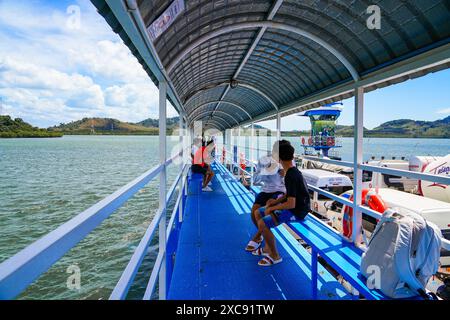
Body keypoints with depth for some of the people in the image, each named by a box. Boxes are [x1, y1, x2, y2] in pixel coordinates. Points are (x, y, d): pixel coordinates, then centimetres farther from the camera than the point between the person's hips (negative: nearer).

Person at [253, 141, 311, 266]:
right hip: (295, 205, 10)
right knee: (259, 213, 11)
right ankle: (267, 248, 20)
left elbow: (291, 204, -28)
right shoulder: (293, 171, 5)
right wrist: (276, 201, 5)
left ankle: (275, 256, -1)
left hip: (296, 211, -10)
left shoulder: (291, 176, -25)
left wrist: (271, 208, -16)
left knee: (262, 223, -21)